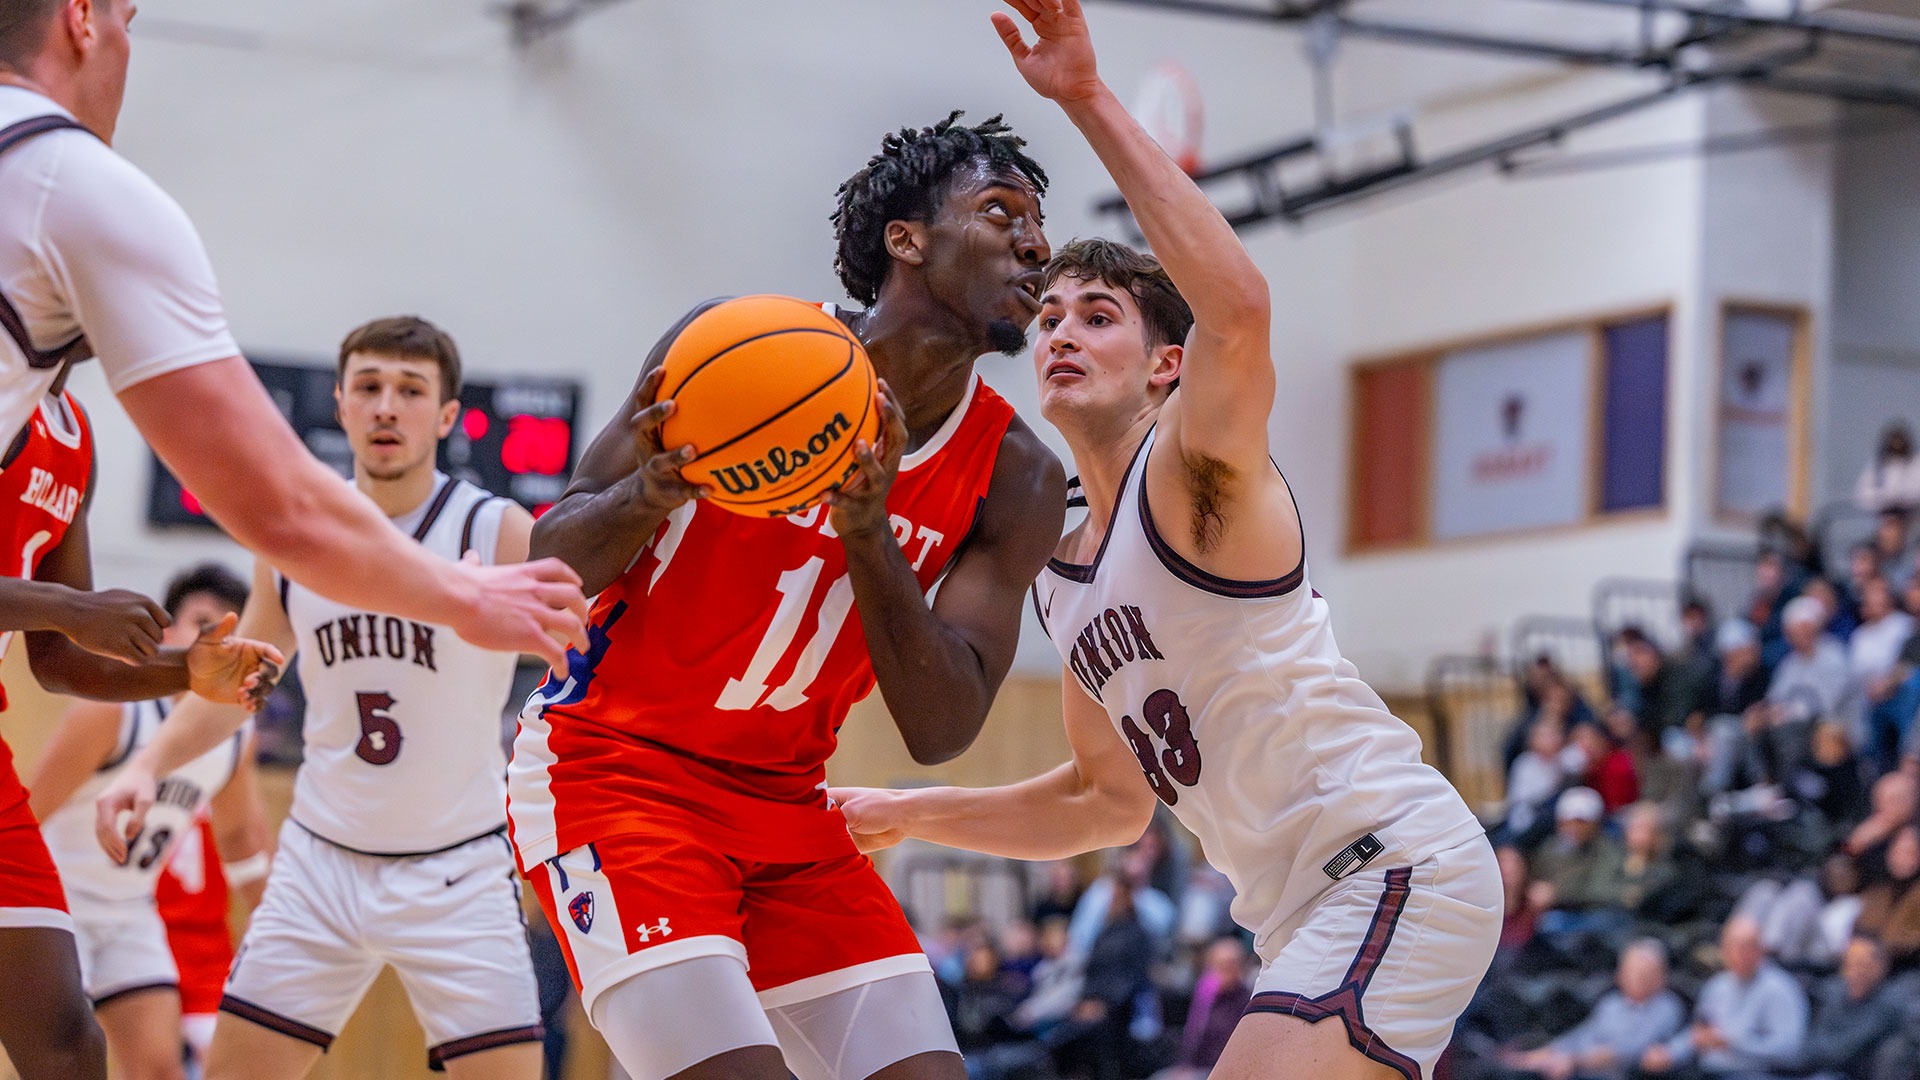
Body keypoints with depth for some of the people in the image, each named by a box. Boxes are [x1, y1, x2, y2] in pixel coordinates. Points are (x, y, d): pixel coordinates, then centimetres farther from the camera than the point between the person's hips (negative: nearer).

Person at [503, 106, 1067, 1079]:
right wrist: (648, 495, -33)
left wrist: (870, 532, -24)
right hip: (612, 769, -5)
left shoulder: (1015, 478, -2)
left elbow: (940, 732, -10)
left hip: (785, 805, 5)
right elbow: (551, 565, -10)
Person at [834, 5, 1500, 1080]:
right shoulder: (1062, 582, 16)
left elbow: (1239, 309, -32)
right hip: (1307, 912, 10)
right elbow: (1110, 800, 26)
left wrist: (1092, 102, -31)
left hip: (1398, 861, -10)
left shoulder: (1192, 469, -9)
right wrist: (912, 814, 21)